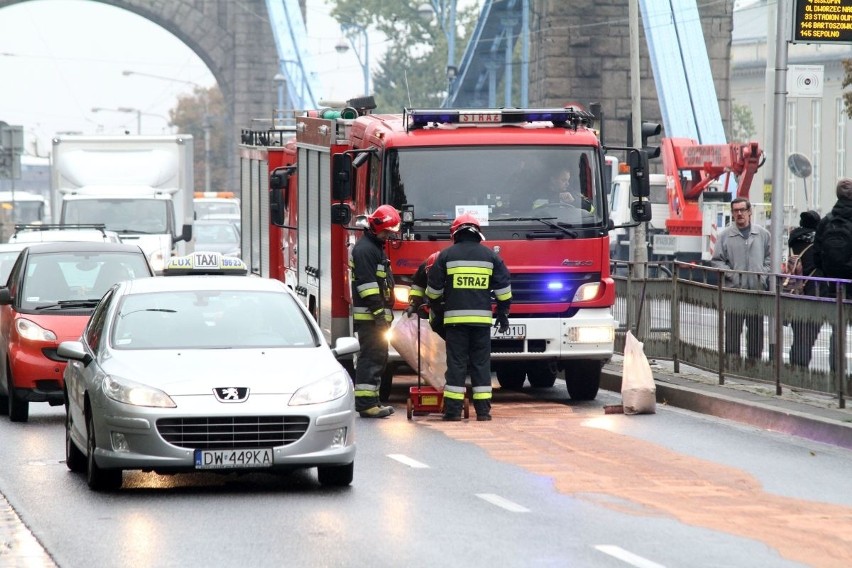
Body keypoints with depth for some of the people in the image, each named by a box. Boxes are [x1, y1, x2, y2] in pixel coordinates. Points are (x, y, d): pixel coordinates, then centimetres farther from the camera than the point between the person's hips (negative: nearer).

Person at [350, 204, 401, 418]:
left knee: (378, 357, 13)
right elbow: (367, 283, -20)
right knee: (371, 356, -13)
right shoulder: (364, 249, -13)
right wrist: (378, 311, -23)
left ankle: (371, 401, 18)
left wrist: (385, 312, 24)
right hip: (367, 315, -11)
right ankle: (365, 403, -15)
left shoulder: (377, 248, 21)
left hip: (377, 315, 11)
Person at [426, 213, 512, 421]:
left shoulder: (447, 255, 2)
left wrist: (432, 303, 26)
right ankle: (483, 410, 2)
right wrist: (503, 314, 14)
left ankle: (453, 409, -5)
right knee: (481, 363, 5)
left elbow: (434, 287, 6)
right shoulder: (490, 255, 7)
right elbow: (503, 287, 7)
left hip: (455, 317, -1)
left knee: (456, 364, -1)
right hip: (482, 318, 1)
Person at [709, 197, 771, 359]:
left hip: (757, 289, 2)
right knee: (733, 330, -3)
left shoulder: (762, 234, 8)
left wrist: (764, 273, -1)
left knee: (756, 330, 8)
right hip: (734, 289, -2)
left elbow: (769, 258, 15)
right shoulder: (725, 235, 2)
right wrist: (731, 274, -10)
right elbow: (716, 261, 3)